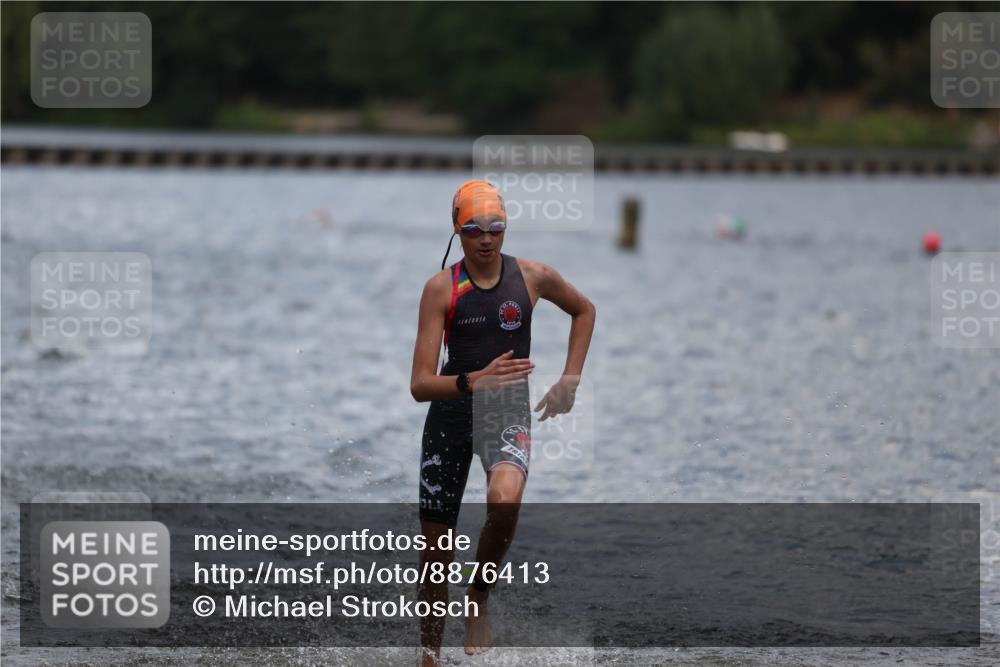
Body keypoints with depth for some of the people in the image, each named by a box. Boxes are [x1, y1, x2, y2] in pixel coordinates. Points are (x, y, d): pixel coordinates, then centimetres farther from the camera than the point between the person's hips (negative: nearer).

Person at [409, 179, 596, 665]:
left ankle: (478, 600, -9)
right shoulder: (441, 288, -11)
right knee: (436, 549, 4)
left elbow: (584, 310, 18)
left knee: (505, 500, -33)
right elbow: (420, 385, -16)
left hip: (508, 413, 0)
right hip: (450, 414, 0)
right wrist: (475, 381, -34)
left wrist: (570, 380, 10)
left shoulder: (533, 277, -5)